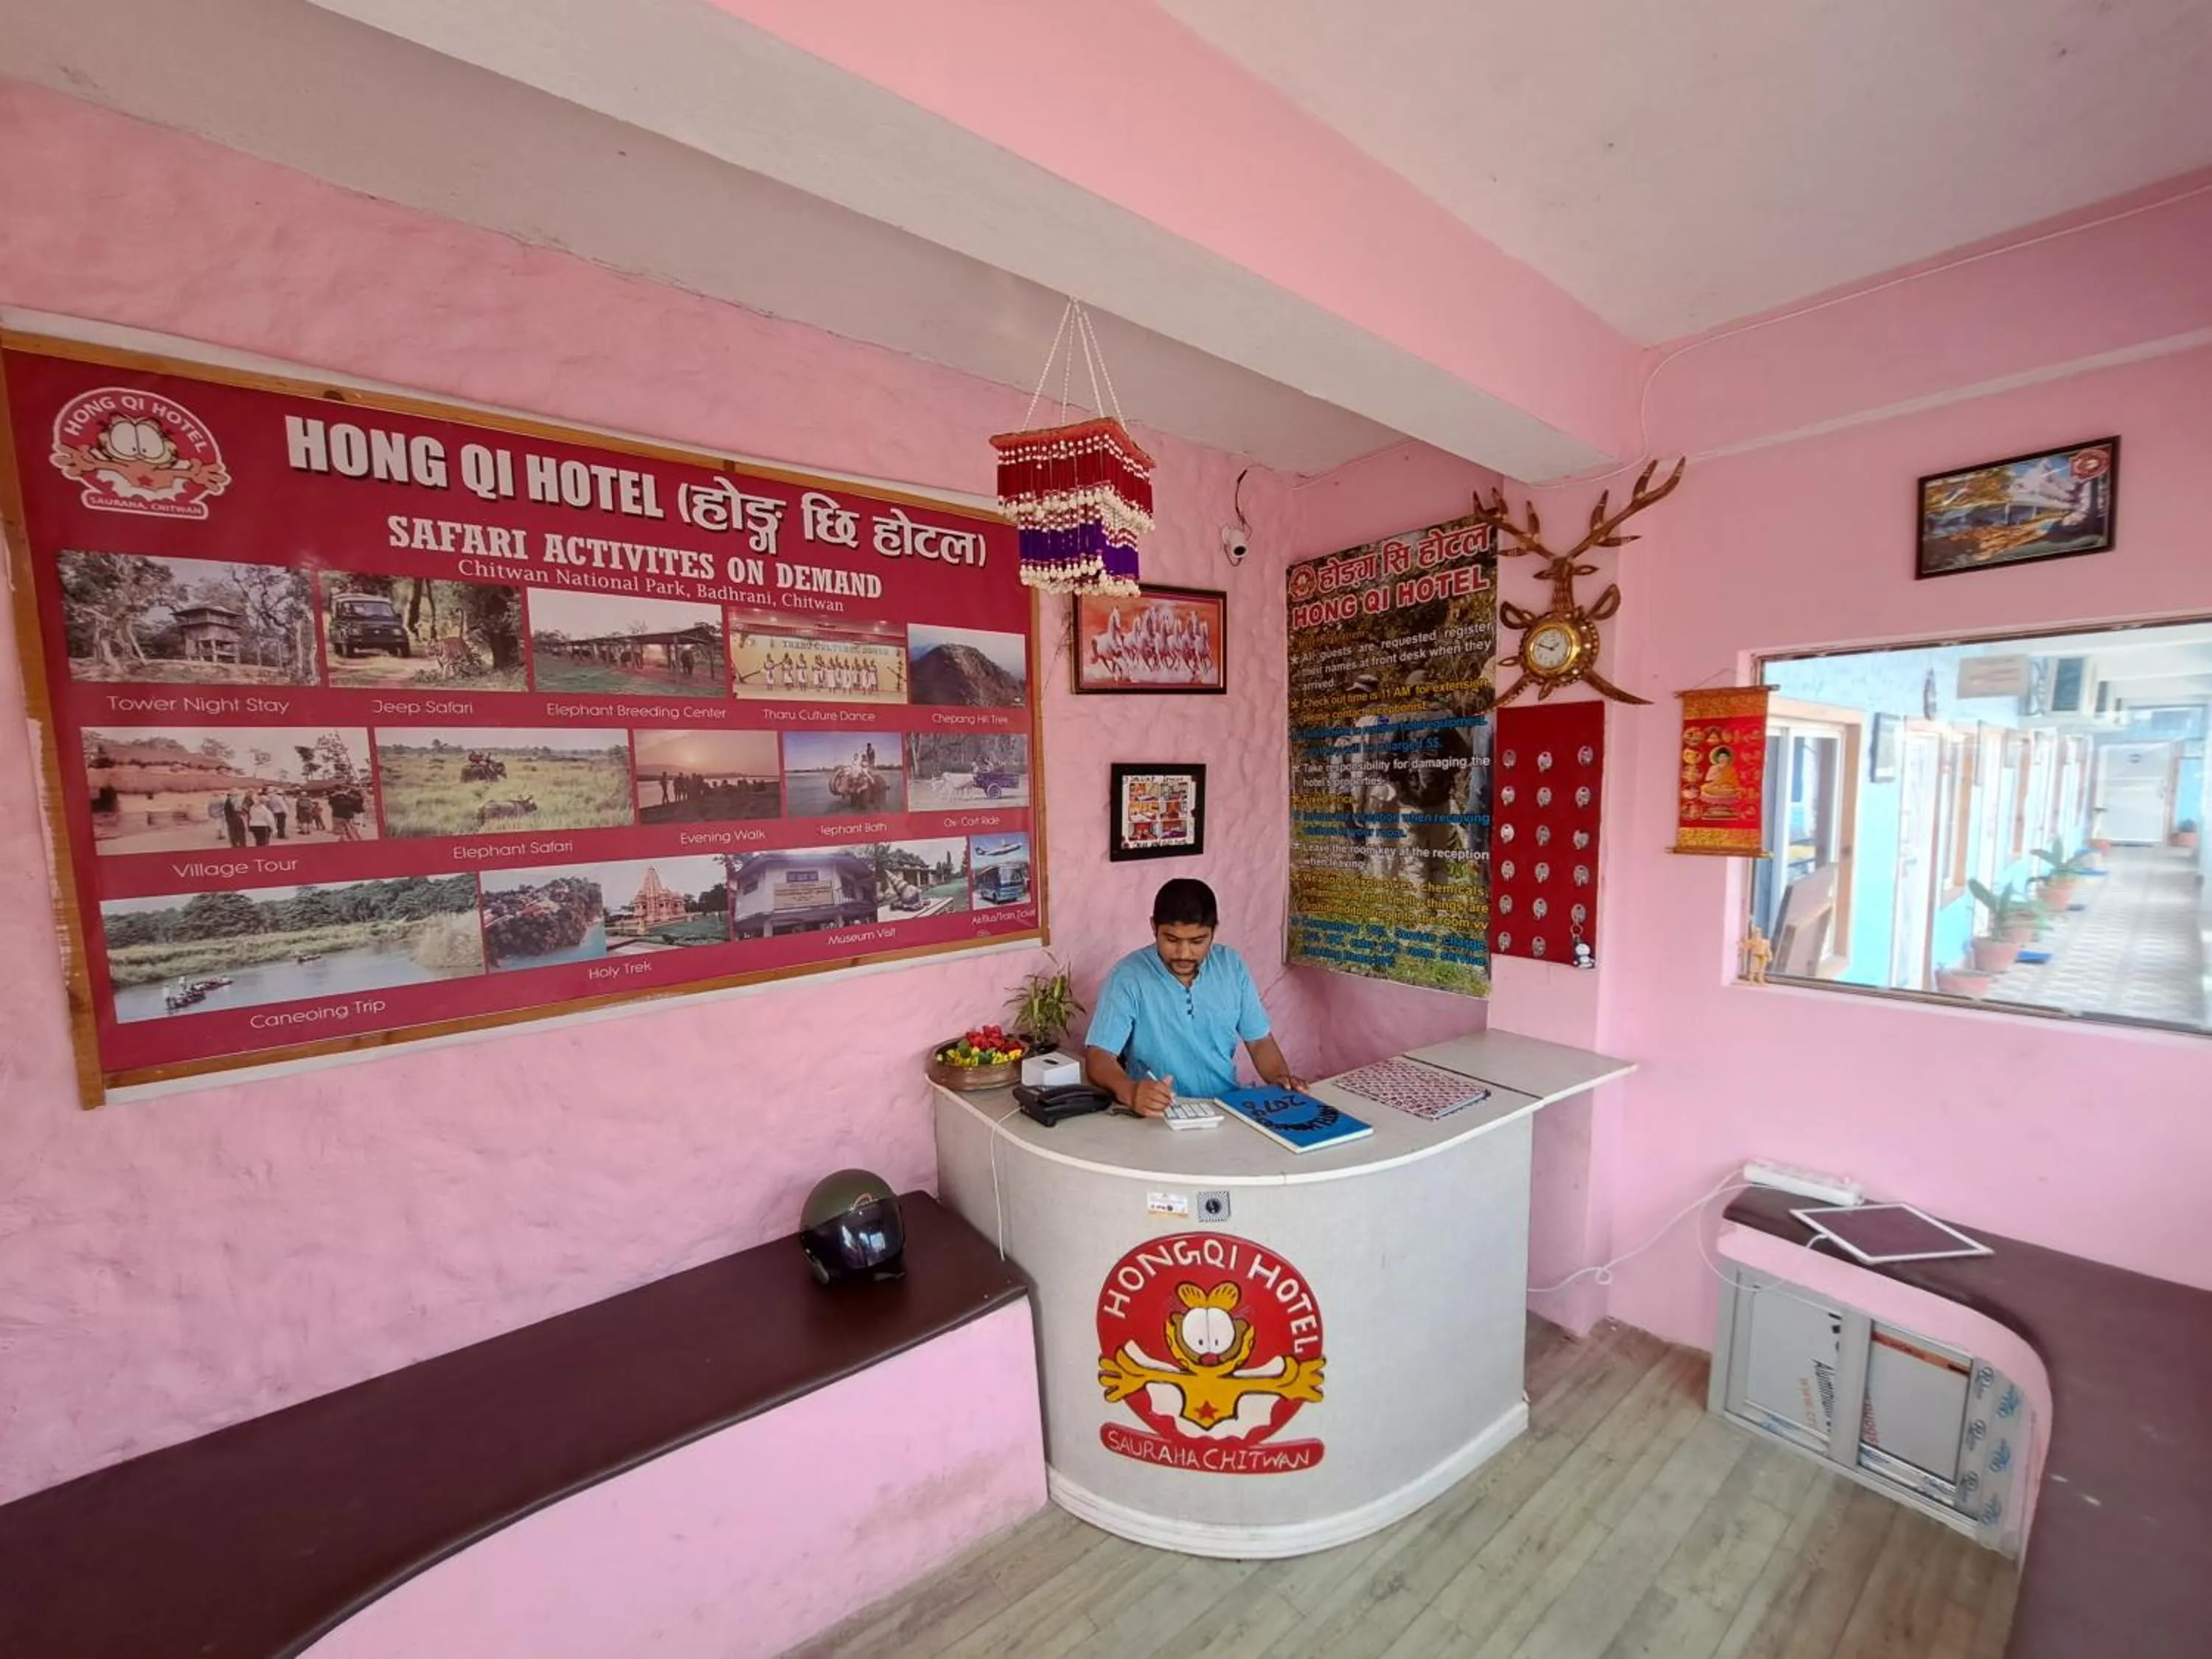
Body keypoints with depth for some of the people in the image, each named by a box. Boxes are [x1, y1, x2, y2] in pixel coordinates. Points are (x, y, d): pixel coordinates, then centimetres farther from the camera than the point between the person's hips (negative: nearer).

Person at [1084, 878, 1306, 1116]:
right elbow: (1098, 1057, -16)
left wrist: (1281, 1077, -9)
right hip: (1159, 1113, -2)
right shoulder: (1128, 977, -12)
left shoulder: (1232, 966, 1)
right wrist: (1130, 1091, -36)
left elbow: (1260, 1041, 10)